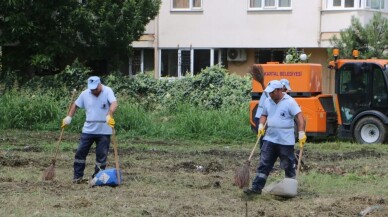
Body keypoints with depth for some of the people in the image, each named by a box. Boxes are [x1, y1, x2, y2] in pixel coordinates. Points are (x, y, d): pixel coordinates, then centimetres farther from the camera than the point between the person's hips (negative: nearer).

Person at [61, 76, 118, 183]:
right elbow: (75, 105, 15)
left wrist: (109, 115, -44)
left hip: (104, 131, -3)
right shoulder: (85, 94, 2)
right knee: (80, 153, 4)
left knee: (101, 156, 3)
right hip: (88, 130, 3)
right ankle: (77, 176, 14)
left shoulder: (107, 91, -11)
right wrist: (69, 117, 4)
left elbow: (114, 103, -27)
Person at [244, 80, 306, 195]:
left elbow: (300, 116, -16)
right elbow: (264, 115, 22)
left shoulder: (289, 102, -11)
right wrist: (261, 125, 2)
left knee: (289, 166, 7)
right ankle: (256, 188, 0)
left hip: (286, 141, -5)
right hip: (270, 139, 5)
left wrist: (301, 133, -24)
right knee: (264, 164, 1)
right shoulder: (268, 102, 8)